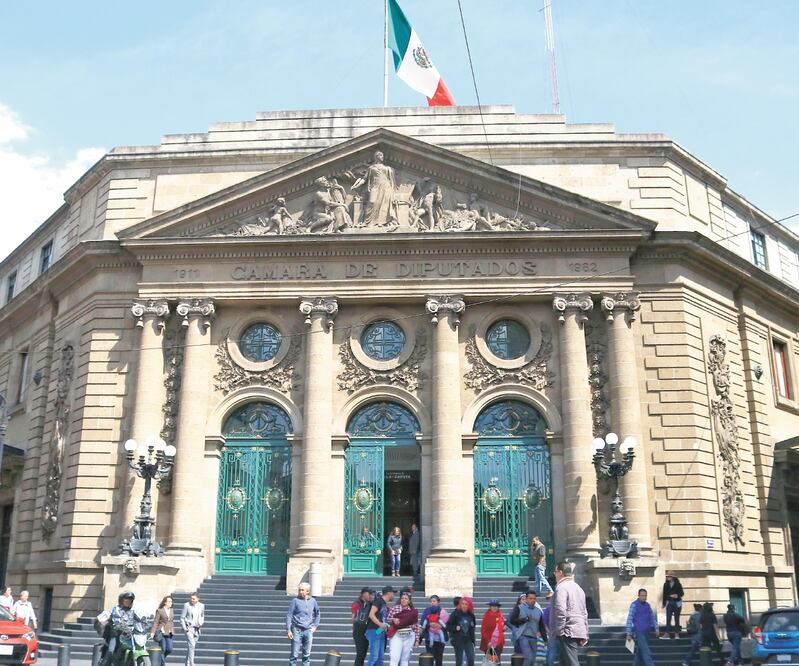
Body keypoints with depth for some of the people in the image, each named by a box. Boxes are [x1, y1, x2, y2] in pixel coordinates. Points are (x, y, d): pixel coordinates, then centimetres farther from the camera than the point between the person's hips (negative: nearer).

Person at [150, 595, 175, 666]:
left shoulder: (172, 610, 11)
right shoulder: (159, 611, -5)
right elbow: (155, 622, -8)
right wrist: (152, 632, -15)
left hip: (169, 633, 5)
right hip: (161, 632, -5)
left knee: (169, 650, -1)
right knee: (163, 649, -3)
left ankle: (160, 658, 25)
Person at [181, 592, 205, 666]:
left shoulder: (201, 605, 0)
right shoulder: (187, 605, -10)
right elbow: (182, 617, -4)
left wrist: (201, 623, -1)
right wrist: (184, 628, -10)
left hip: (196, 629, 4)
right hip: (188, 628, -4)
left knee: (192, 646, 10)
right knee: (191, 645, -16)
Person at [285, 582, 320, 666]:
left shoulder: (312, 601, 4)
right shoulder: (295, 600, -6)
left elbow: (318, 614, 20)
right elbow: (289, 616, -5)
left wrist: (315, 625, 11)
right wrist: (288, 630, -11)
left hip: (308, 631, 3)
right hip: (297, 630, -3)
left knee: (307, 654, 8)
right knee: (294, 654, -2)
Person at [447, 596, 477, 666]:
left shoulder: (471, 615, 3)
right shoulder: (455, 614, -8)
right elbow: (448, 626, -6)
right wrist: (455, 628, -23)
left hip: (468, 640, 3)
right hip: (458, 640, -3)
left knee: (471, 660, -4)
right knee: (459, 660, 3)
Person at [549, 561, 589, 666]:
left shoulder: (561, 587, -9)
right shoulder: (578, 588, 20)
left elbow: (560, 611, -20)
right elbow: (584, 613, 21)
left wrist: (559, 630, -16)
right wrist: (585, 635, 22)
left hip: (568, 632, -9)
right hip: (579, 632, 9)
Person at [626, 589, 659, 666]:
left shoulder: (647, 605, 11)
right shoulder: (634, 605, -9)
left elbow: (653, 617, 19)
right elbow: (629, 619, -11)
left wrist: (656, 629, 12)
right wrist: (629, 634, -13)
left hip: (646, 632, 7)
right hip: (638, 632, -7)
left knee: (640, 651, 12)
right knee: (646, 653, -10)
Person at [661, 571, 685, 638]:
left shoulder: (678, 584, -5)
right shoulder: (666, 584, 4)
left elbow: (682, 593, -2)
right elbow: (664, 594, 8)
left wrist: (677, 595, -21)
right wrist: (664, 603, 8)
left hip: (677, 603, -2)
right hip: (669, 603, 2)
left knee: (676, 618, 5)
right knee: (668, 618, -6)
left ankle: (676, 633, 12)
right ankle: (666, 633, -7)